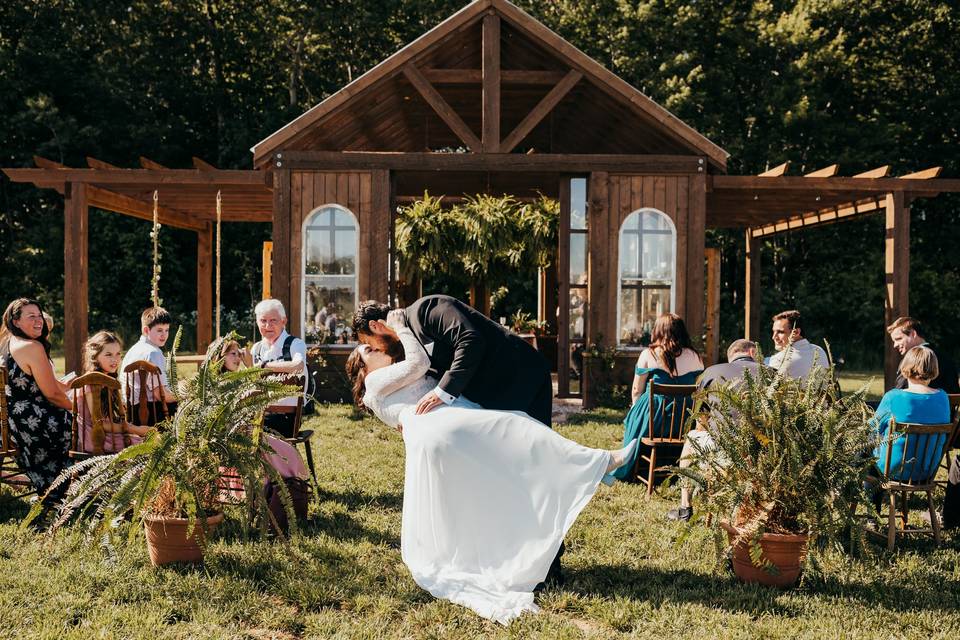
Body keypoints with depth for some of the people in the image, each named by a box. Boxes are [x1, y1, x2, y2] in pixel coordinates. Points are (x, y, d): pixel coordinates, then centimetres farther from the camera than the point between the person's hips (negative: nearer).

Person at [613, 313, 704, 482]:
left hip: (653, 418, -2)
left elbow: (637, 390, -1)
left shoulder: (649, 354, -6)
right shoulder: (695, 357, 1)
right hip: (685, 423, 3)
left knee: (632, 418, 28)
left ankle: (629, 471, 38)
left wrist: (637, 409, 17)